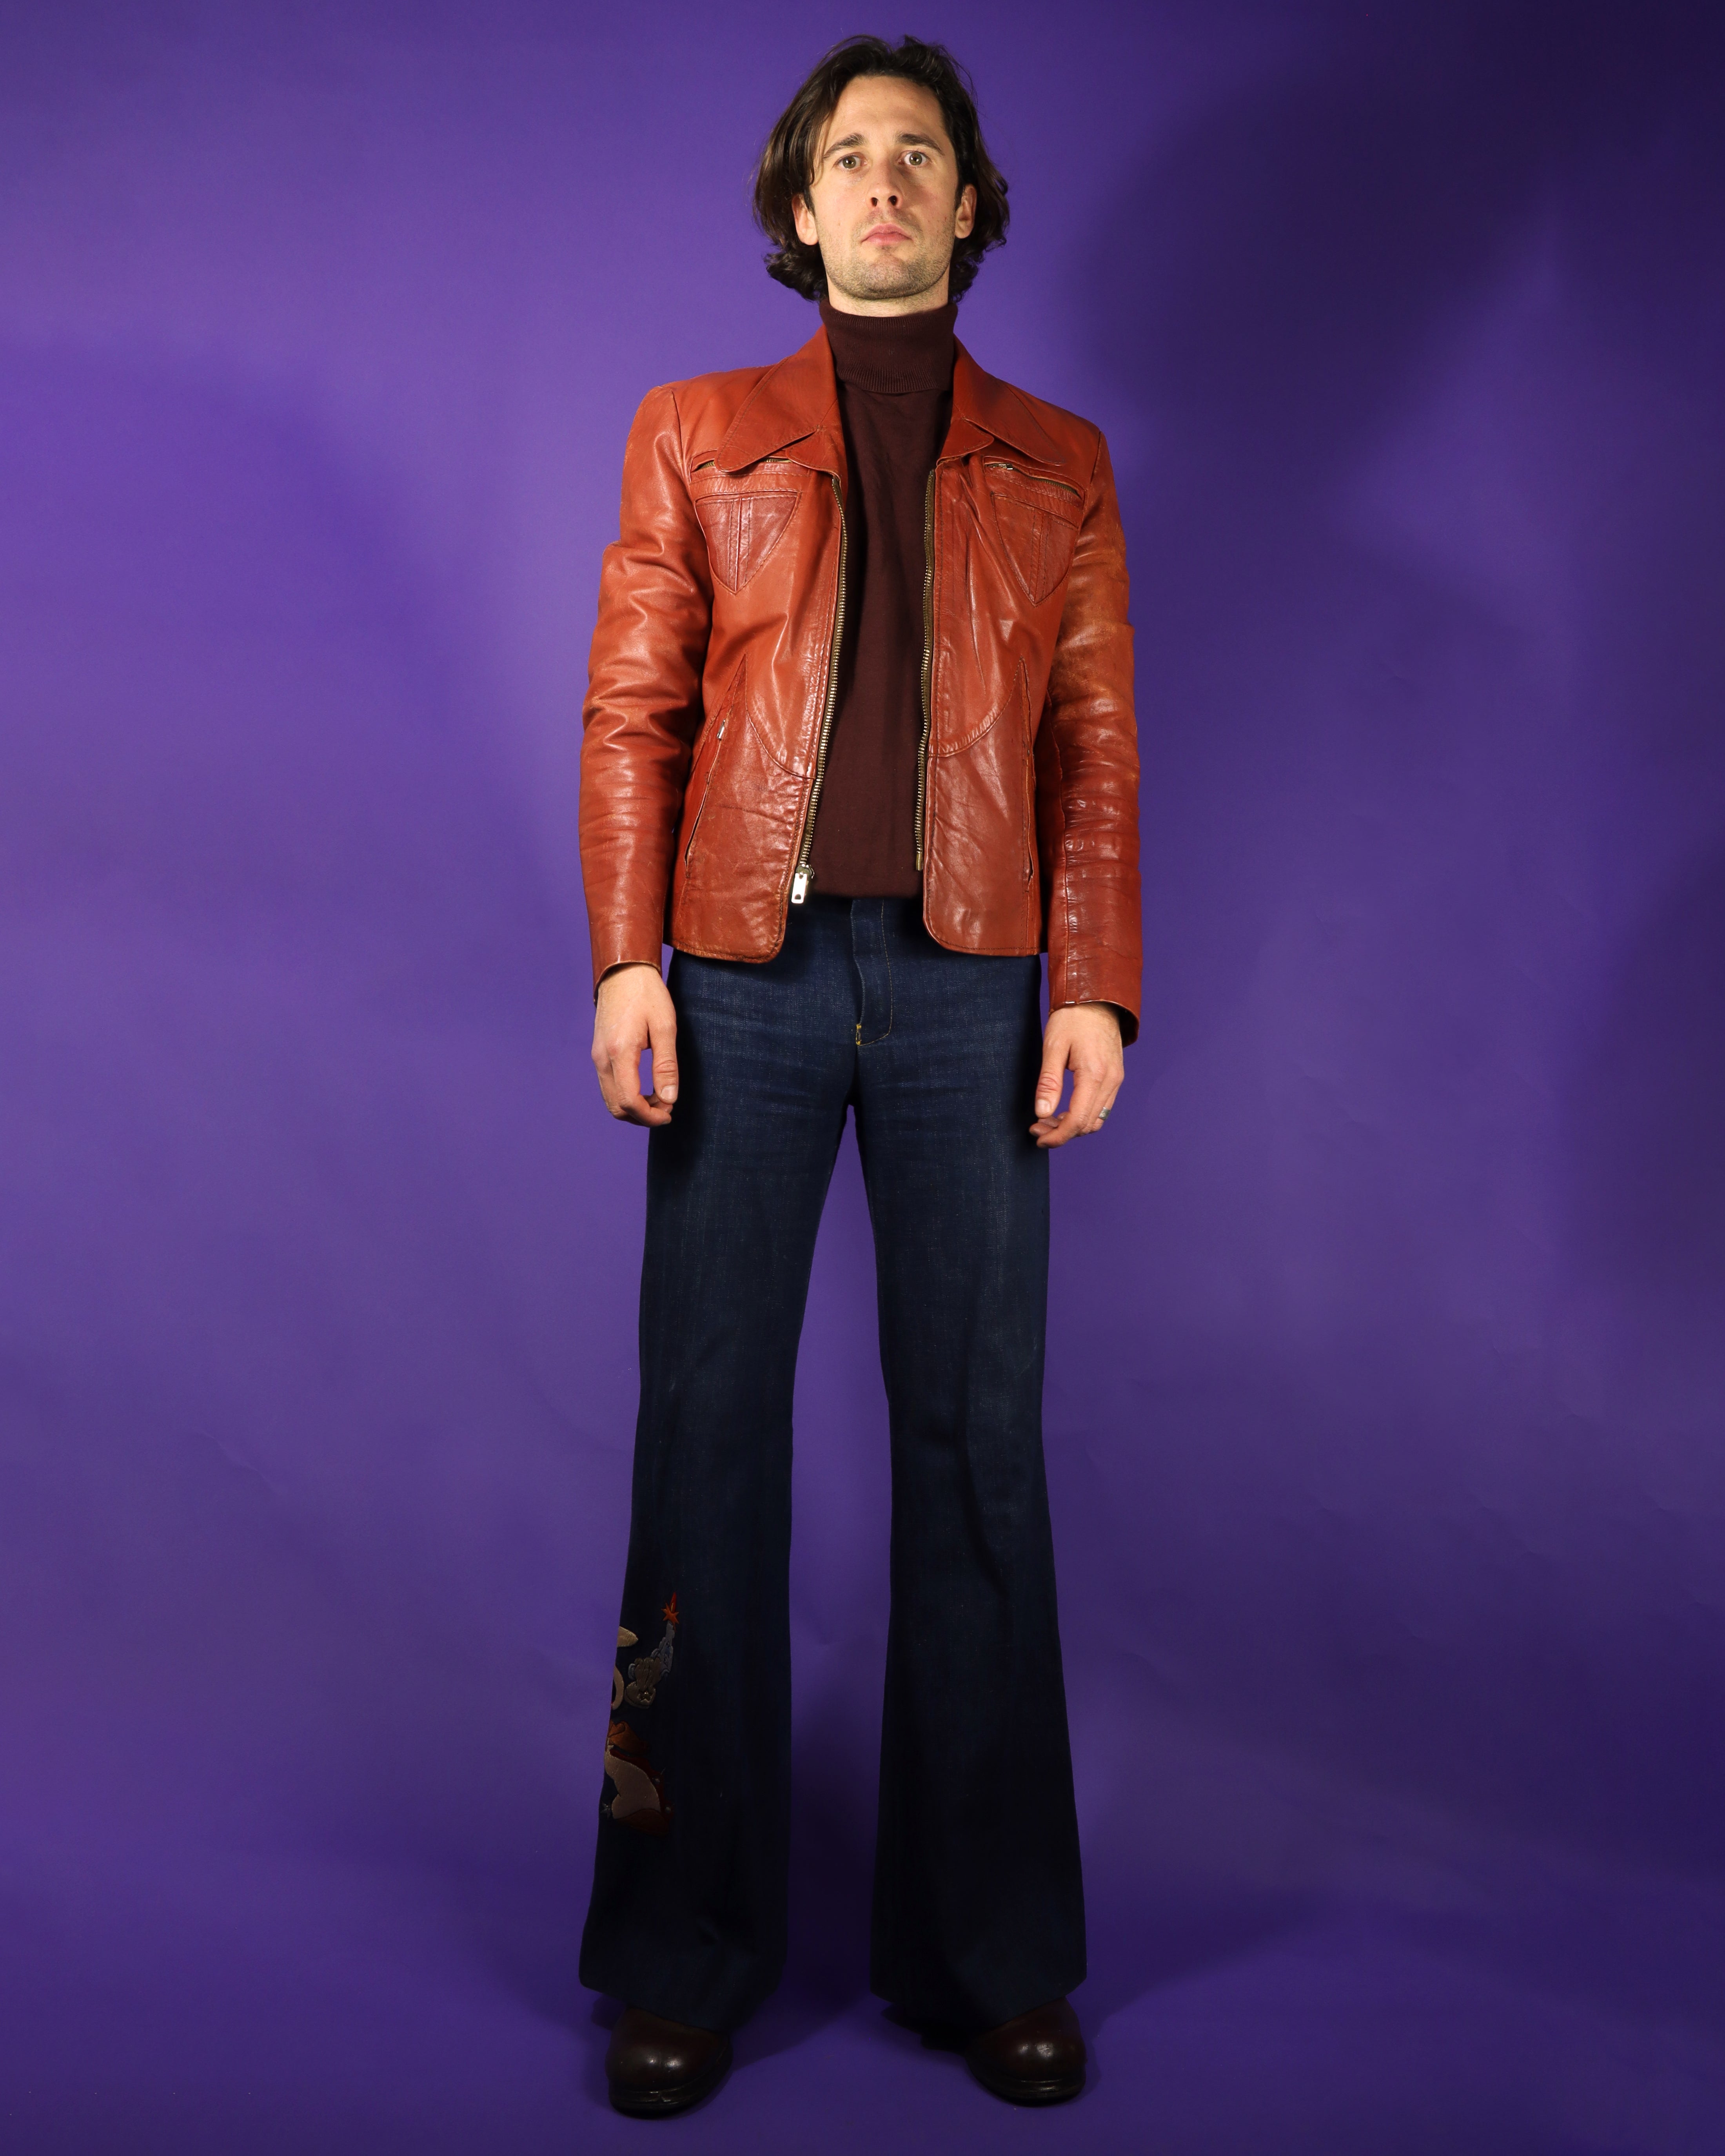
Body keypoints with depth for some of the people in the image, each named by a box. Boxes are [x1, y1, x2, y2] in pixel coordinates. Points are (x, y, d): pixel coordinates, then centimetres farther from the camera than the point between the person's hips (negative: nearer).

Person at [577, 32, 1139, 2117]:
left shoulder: (1057, 464, 15)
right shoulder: (697, 434, 14)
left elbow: (1097, 748, 9)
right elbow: (629, 713, 6)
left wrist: (1095, 989, -2)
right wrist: (625, 962, -6)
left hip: (966, 987, 1)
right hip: (746, 977, 0)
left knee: (976, 1439, 2)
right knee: (706, 1433, 0)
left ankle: (988, 1947, 16)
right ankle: (685, 1949, 14)